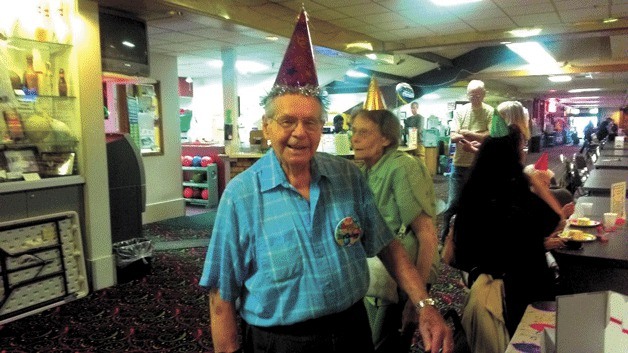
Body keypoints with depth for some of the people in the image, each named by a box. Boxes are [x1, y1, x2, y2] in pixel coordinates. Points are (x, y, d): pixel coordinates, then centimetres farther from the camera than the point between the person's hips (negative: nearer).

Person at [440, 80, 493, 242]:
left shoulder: (490, 112, -2)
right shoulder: (460, 111, 3)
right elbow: (453, 136, -6)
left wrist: (466, 133, -13)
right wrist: (480, 137, -21)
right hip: (460, 164, 1)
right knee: (453, 203, 3)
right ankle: (444, 237, 17)